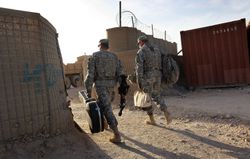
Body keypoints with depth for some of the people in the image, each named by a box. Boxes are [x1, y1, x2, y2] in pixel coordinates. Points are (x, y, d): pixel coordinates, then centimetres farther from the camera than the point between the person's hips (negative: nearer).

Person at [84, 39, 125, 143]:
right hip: (112, 85, 5)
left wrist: (88, 90, -5)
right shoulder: (114, 57, 9)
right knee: (104, 105, 28)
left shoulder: (94, 56, -2)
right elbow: (120, 73, 2)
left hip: (100, 85, -5)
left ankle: (117, 135, -11)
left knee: (107, 109, -7)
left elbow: (90, 74, -9)